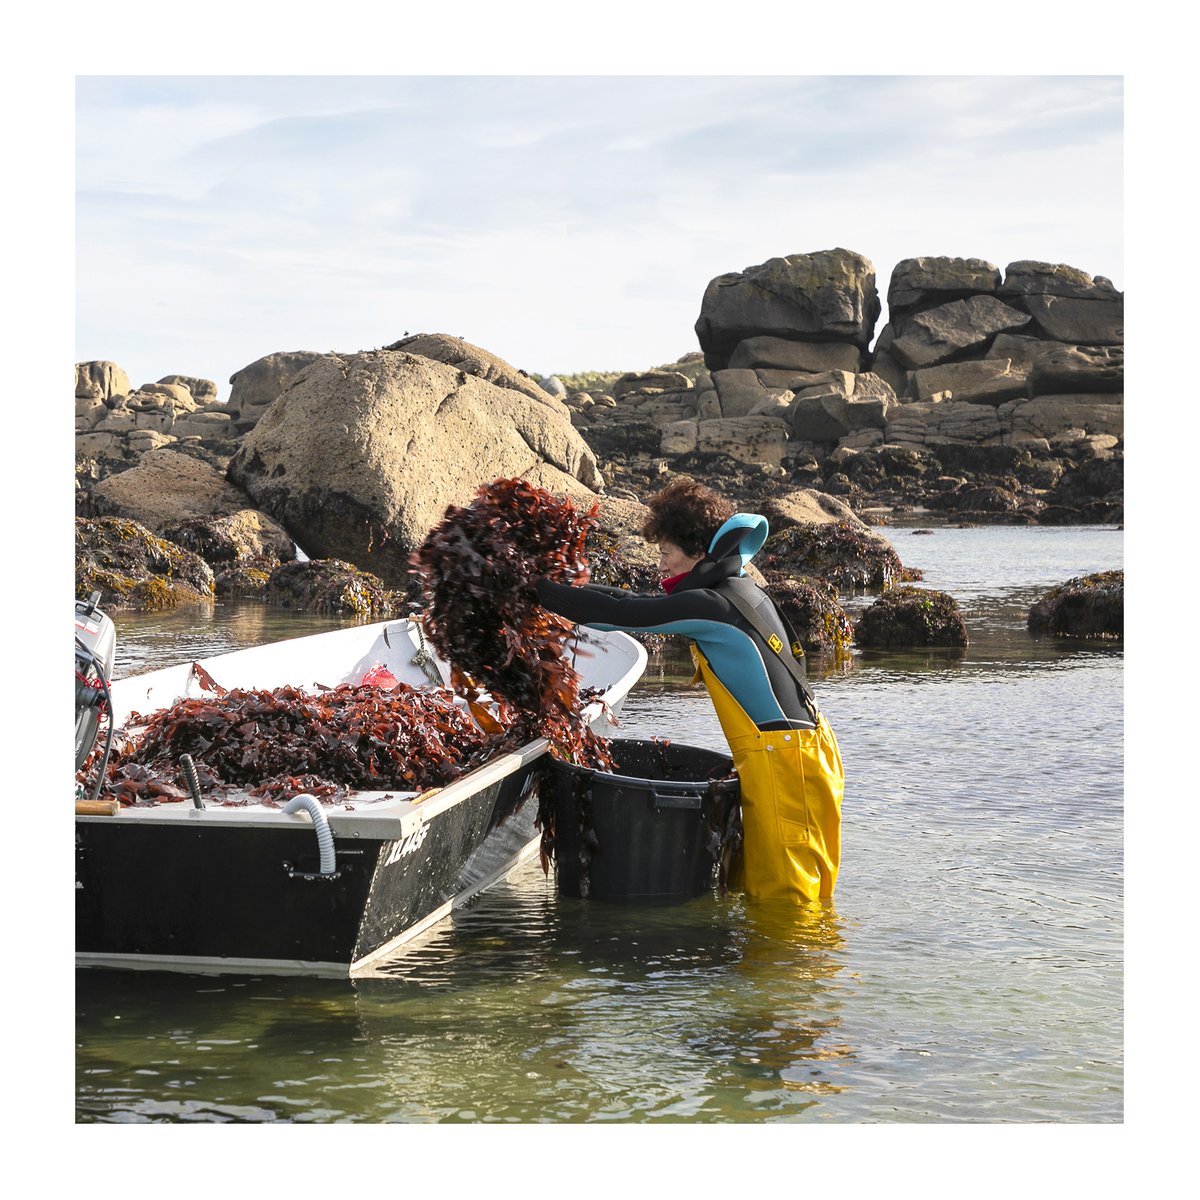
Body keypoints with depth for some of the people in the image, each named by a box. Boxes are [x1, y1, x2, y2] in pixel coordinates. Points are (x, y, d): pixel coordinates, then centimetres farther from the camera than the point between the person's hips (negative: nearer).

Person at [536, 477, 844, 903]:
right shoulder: (739, 590, 15)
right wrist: (561, 589, 16)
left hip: (783, 759, -10)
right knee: (755, 888, 13)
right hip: (801, 751, 10)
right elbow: (643, 605, 19)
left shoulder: (710, 605, -13)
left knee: (782, 898, -5)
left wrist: (537, 590, -8)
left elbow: (619, 614, -15)